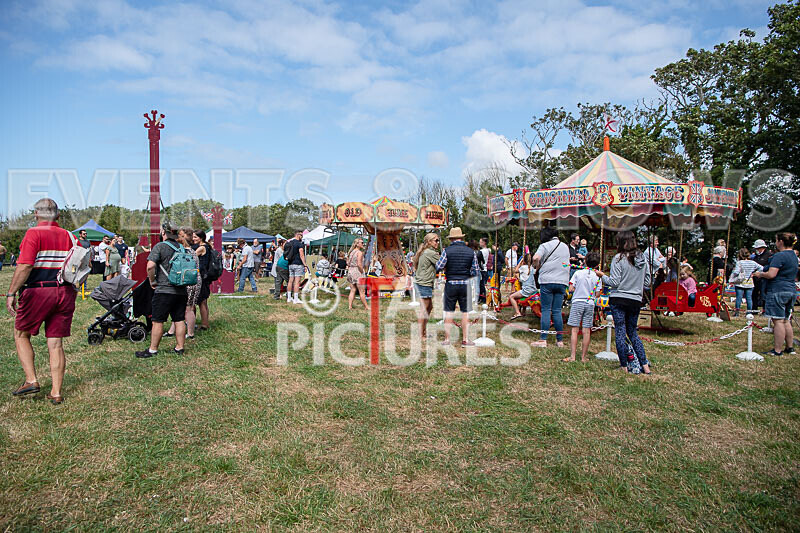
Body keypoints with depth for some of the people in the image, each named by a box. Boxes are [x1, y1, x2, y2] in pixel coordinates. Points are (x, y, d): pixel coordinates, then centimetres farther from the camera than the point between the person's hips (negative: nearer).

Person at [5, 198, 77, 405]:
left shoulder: (34, 233, -5)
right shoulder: (68, 236, 10)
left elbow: (25, 266, -15)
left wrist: (11, 293, -10)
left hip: (38, 292, -4)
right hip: (65, 293, 4)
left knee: (21, 335, 17)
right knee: (56, 343, 7)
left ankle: (31, 380, 10)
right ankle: (56, 392, 9)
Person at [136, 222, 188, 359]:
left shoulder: (160, 246, -8)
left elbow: (150, 266, -18)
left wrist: (152, 281, -5)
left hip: (163, 290, -5)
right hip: (181, 290, 5)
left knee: (157, 321, 3)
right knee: (180, 320, 10)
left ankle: (152, 350, 11)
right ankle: (179, 347, 16)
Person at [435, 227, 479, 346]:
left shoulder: (447, 250, -7)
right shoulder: (471, 251, 1)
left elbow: (438, 267, -9)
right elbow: (475, 271, 3)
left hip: (451, 284, -1)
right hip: (465, 285, 1)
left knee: (448, 312, 7)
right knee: (465, 312, 9)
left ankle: (447, 339, 11)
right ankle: (465, 339, 13)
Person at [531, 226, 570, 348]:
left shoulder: (545, 246, -3)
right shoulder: (565, 247, 17)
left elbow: (536, 258, -18)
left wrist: (537, 267, -1)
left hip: (547, 280, -5)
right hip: (562, 281, 5)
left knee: (546, 310, -2)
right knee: (557, 311, 8)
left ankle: (543, 340, -3)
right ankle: (560, 340, 9)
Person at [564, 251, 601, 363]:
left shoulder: (578, 273, -3)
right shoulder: (597, 277, 1)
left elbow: (571, 289, -3)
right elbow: (596, 294, 2)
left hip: (577, 302, -2)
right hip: (590, 304, 2)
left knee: (574, 329, -3)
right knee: (586, 331, 5)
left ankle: (572, 356, -7)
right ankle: (583, 357, 10)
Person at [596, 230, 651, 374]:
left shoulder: (619, 258, -10)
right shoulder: (643, 259, 5)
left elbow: (614, 282, -13)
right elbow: (647, 282, 10)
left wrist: (602, 276, 3)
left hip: (619, 299, -5)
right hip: (636, 300, 5)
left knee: (620, 332, 2)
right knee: (633, 332, 15)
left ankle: (625, 365, 3)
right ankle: (645, 365, 12)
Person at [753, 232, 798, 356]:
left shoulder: (779, 256, -16)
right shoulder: (793, 256, 15)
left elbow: (771, 274, -22)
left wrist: (760, 274, -4)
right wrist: (763, 272, 21)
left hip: (778, 291, -9)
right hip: (791, 291, 9)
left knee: (778, 321, -6)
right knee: (785, 320, 17)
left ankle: (777, 350, -3)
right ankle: (790, 348, 23)